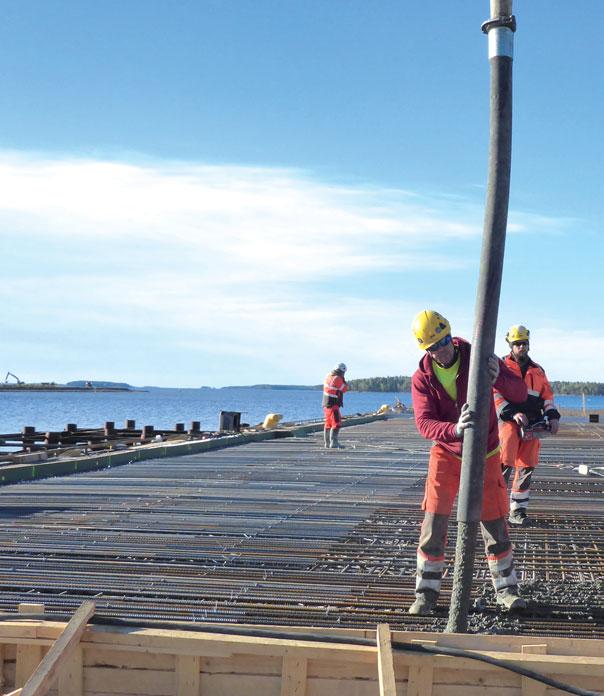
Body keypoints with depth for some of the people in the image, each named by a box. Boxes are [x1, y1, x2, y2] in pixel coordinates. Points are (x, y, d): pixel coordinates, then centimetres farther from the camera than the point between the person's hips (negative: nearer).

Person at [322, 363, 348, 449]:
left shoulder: (328, 376, 8)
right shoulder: (337, 379, -18)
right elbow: (344, 389, -8)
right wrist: (343, 380, 1)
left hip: (326, 404, 9)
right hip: (333, 405, -9)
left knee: (328, 424, 17)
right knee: (336, 423, -12)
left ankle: (327, 443, 26)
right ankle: (333, 442, -21)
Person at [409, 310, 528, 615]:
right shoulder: (422, 378, -12)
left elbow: (520, 393, -16)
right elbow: (424, 423, -23)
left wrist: (498, 377, -39)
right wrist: (455, 429, -44)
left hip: (484, 454, 0)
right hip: (446, 454, 0)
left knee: (494, 521, 3)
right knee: (433, 521, -6)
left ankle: (505, 588, 20)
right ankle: (426, 592, 5)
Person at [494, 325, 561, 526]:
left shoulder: (537, 370, 20)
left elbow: (547, 395, 19)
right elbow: (494, 394, -6)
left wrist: (553, 416, 2)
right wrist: (513, 413, -18)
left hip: (532, 424, 5)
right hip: (508, 420, -5)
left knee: (526, 467, 3)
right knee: (505, 462, -22)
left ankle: (517, 510, 9)